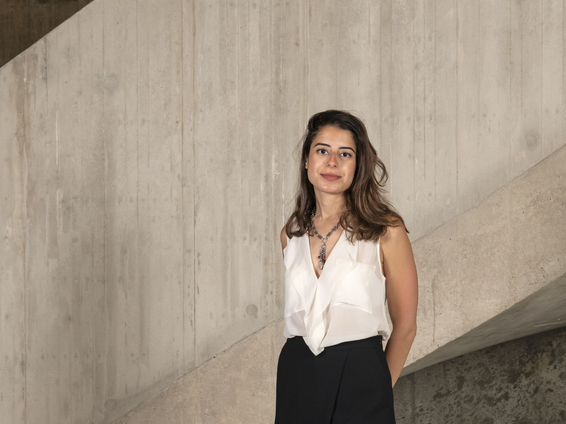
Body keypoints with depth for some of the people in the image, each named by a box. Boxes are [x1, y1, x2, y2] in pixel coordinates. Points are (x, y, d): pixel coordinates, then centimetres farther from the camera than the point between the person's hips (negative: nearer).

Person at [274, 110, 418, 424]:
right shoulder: (291, 233, 7)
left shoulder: (386, 230, -6)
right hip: (295, 378, 4)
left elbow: (405, 325, -1)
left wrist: (379, 390, 6)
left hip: (359, 377, -3)